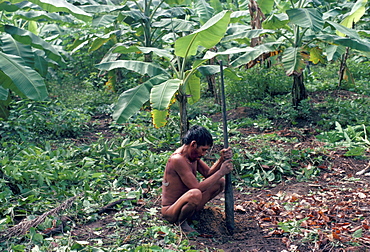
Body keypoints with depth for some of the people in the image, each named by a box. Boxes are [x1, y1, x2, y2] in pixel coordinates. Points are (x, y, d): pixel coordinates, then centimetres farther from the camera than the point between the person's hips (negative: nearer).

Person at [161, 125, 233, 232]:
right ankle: (181, 222, -12)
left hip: (183, 201, 9)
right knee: (195, 194, -41)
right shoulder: (178, 159, -27)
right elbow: (197, 187, -30)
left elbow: (208, 173, 6)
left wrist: (222, 159, -11)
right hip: (170, 211, -9)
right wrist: (221, 172, -24)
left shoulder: (193, 155, 2)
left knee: (220, 182, 8)